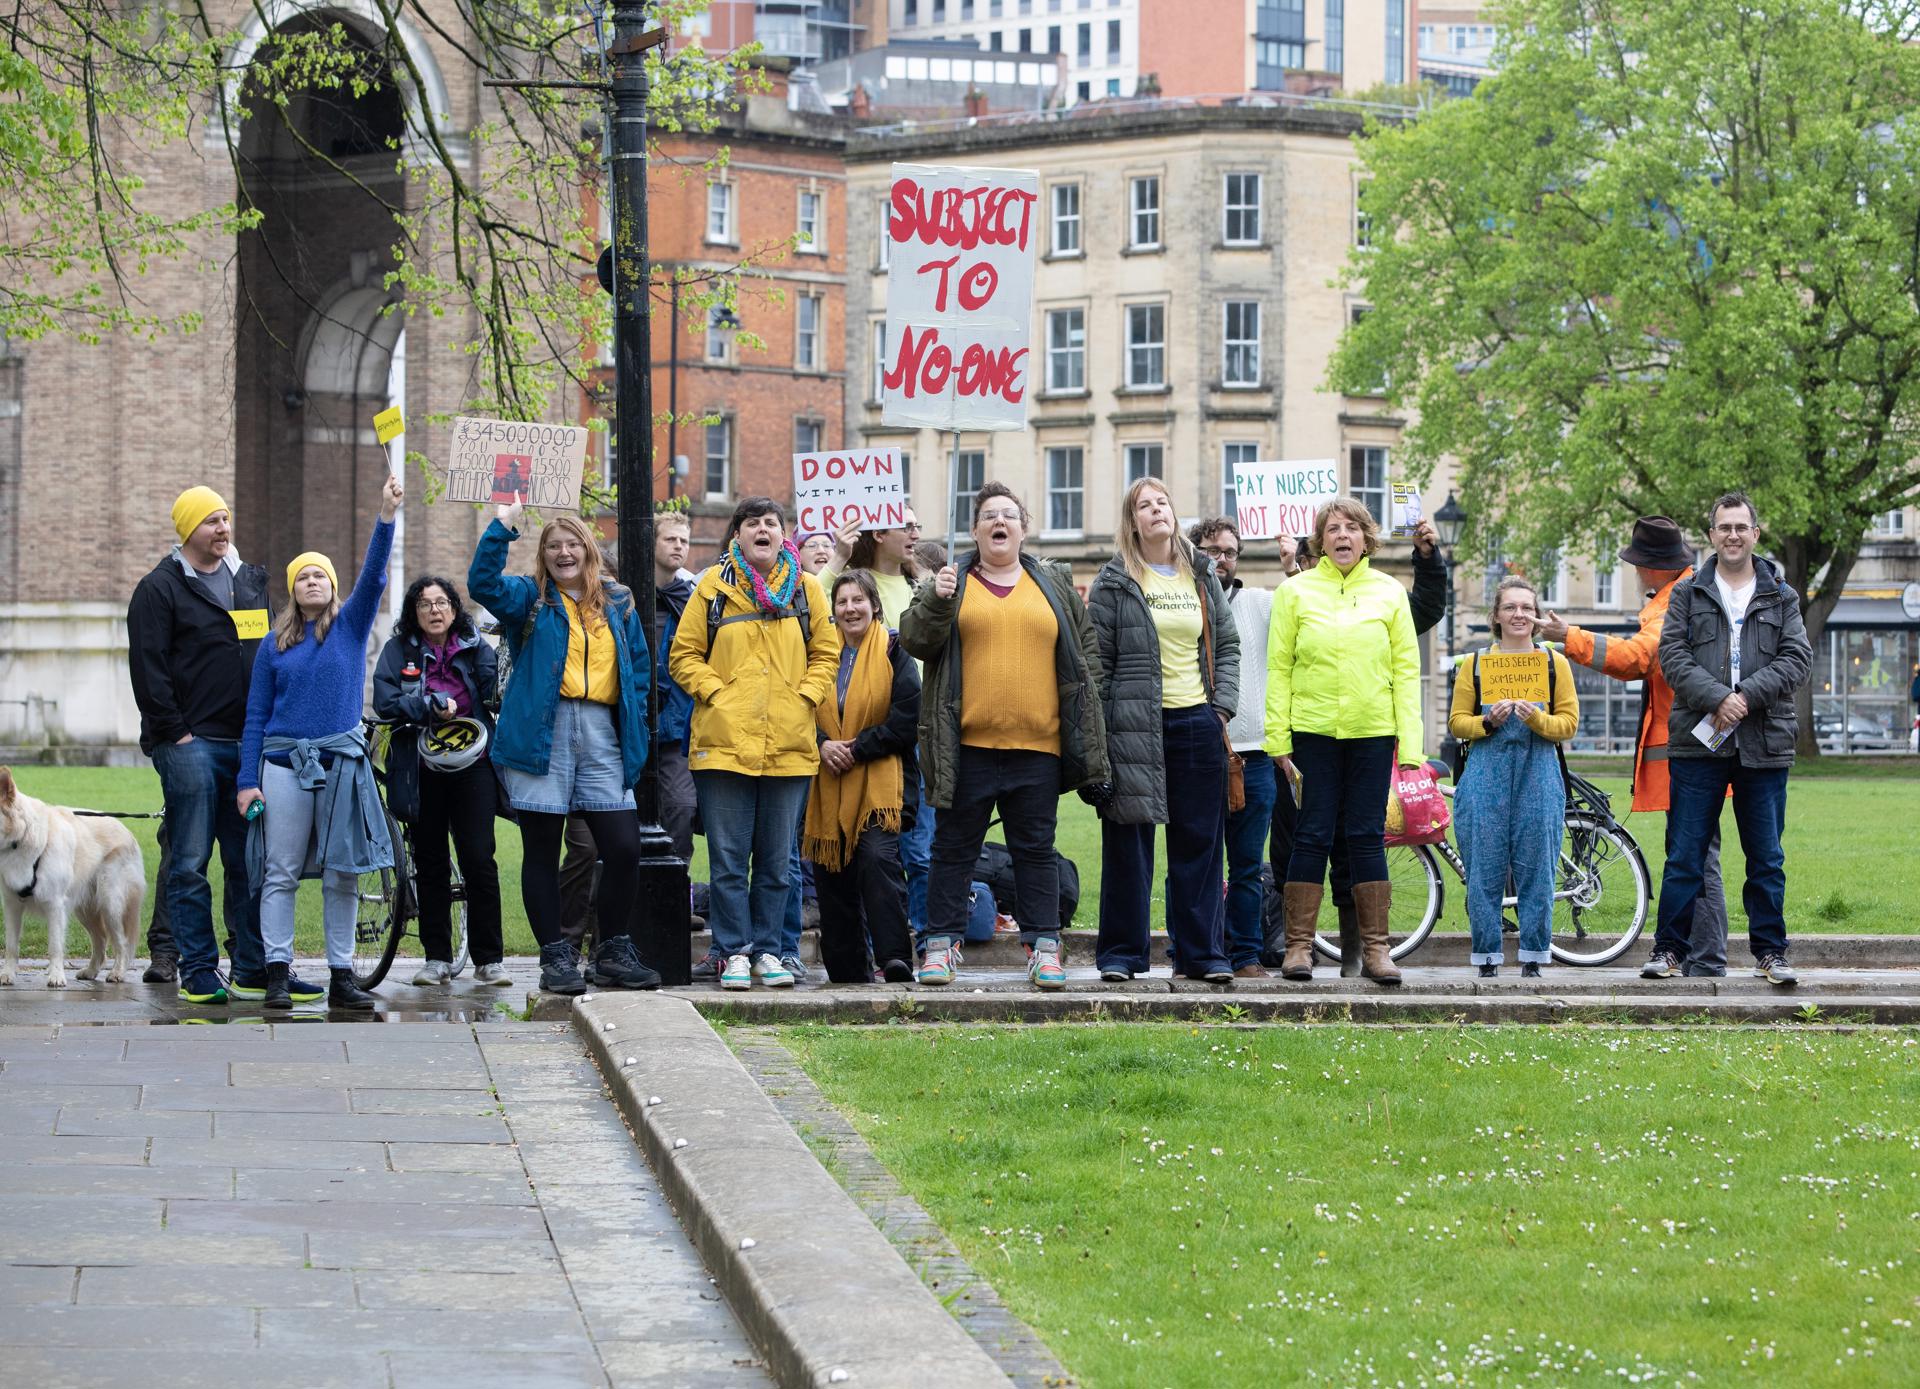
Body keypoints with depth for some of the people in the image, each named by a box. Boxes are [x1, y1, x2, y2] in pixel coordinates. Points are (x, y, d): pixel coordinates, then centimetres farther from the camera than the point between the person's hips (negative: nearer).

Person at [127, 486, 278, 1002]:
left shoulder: (252, 582, 16)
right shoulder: (160, 589, -2)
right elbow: (148, 669, -8)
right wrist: (175, 732, -12)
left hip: (249, 743, 5)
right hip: (191, 743, -5)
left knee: (250, 862, 5)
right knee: (188, 861, -4)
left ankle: (253, 969, 10)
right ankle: (197, 971, -1)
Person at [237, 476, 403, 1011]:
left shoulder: (351, 626, 7)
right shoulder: (275, 645, 7)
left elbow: (373, 578, -9)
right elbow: (256, 715, 7)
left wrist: (386, 517, -22)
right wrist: (247, 780, -1)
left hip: (342, 761, 0)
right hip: (284, 764, 0)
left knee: (342, 876, 3)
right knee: (281, 873, -1)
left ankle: (342, 976, 6)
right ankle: (277, 974, 0)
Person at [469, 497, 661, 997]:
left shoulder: (618, 603, 15)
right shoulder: (529, 599, 6)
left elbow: (639, 667, 17)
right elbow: (483, 583, -13)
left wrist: (637, 729, 8)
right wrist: (503, 527, -19)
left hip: (602, 737, 2)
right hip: (542, 737, -2)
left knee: (624, 849, -3)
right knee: (542, 851, 1)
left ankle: (614, 954, 11)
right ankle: (555, 956, 9)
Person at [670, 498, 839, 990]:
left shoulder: (806, 589, 8)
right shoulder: (714, 587, 4)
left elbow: (826, 652, 13)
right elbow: (684, 654, 6)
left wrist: (804, 696, -1)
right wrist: (714, 693, -7)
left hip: (788, 745, 2)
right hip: (725, 742, -2)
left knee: (776, 859, 7)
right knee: (728, 857, -2)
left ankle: (767, 950, 14)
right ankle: (735, 952, 3)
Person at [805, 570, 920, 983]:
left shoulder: (893, 651, 2)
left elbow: (907, 717, -6)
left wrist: (858, 748, -11)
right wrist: (822, 744, -7)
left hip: (881, 780, -4)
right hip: (829, 785, 5)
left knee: (878, 857, -23)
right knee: (834, 875, 3)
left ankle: (895, 958, -25)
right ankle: (846, 969, 12)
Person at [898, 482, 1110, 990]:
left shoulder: (1056, 585, 12)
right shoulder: (951, 582, 8)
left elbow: (1086, 648, 16)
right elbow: (914, 640, 0)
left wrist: (1084, 706, 6)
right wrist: (935, 601, -18)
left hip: (1037, 745, 1)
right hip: (968, 745, -1)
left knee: (1036, 849, 5)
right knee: (954, 848, 4)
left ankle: (1043, 947, 8)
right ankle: (941, 944, 9)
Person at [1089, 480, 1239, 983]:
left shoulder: (1202, 578, 13)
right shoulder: (1114, 583, 1)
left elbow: (1227, 645, 17)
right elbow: (1096, 659, -1)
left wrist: (1223, 705, 4)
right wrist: (1096, 730, -7)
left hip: (1197, 722, 3)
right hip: (1134, 727, -3)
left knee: (1199, 842, 4)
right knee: (1128, 842, 0)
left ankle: (1200, 951, 9)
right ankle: (1121, 952, 6)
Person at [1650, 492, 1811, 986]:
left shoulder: (1782, 597, 11)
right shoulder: (1688, 594, 8)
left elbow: (1797, 658, 1)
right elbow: (1673, 654, -2)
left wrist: (1747, 696, -13)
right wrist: (1717, 699, -16)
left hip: (1765, 744, 1)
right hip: (1698, 742, -1)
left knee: (1766, 857, 5)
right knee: (1685, 855, 0)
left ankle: (1770, 950, 12)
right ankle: (1669, 949, 6)